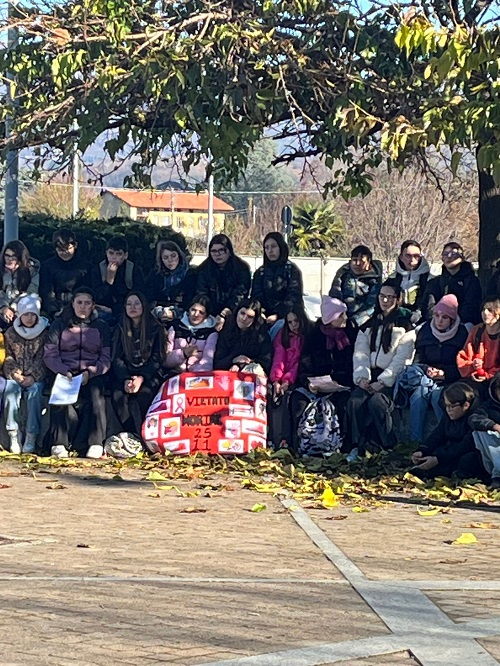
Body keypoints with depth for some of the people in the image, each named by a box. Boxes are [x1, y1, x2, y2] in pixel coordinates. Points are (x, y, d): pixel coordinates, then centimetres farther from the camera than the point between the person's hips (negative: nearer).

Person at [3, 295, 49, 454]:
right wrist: (15, 374, -11)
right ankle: (13, 435, -28)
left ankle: (31, 437, -30)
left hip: (36, 377, -1)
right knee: (10, 390, -31)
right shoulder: (10, 333, 9)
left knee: (34, 392, -33)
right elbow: (8, 357, 7)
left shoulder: (45, 333, 3)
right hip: (15, 376, 1)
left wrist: (33, 377, -15)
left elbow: (43, 359, -1)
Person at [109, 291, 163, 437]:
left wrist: (142, 378, -18)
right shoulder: (121, 329, 10)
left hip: (148, 374, -2)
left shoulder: (155, 329, 4)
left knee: (143, 394, -32)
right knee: (118, 396, -29)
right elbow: (117, 358, 3)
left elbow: (156, 359, -1)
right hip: (125, 373, 2)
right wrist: (125, 380, -16)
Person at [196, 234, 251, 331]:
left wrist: (223, 315, -28)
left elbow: (239, 296, -13)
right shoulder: (203, 269, 6)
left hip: (233, 314, -1)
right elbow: (202, 296, -5)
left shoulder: (242, 268, -1)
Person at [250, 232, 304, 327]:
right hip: (266, 320, 3)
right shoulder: (260, 272, 16)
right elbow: (256, 297, 8)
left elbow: (293, 298, -6)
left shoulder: (292, 270, 5)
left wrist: (277, 315, -20)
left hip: (288, 318, -3)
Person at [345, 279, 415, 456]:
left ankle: (389, 447, -23)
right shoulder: (369, 326, 20)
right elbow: (360, 353, 9)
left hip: (392, 378, -4)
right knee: (355, 401, -25)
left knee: (376, 402, -32)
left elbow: (402, 359, -6)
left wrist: (383, 382, -16)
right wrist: (362, 377, -10)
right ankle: (357, 446, -23)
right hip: (371, 375, 4)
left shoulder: (404, 326, 5)